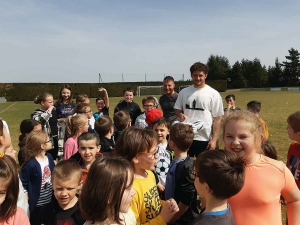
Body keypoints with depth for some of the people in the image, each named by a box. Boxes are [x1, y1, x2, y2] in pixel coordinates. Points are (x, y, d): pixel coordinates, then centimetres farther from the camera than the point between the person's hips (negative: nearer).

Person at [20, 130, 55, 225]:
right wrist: (25, 196, -17)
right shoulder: (30, 164, -27)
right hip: (37, 204, -7)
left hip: (50, 200, 7)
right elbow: (22, 182, -19)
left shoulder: (49, 157, -3)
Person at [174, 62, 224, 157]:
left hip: (204, 139, -3)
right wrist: (180, 115, -9)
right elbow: (177, 109, 15)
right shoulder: (184, 92, 6)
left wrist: (214, 139, -9)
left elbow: (217, 118, -4)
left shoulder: (213, 94, -4)